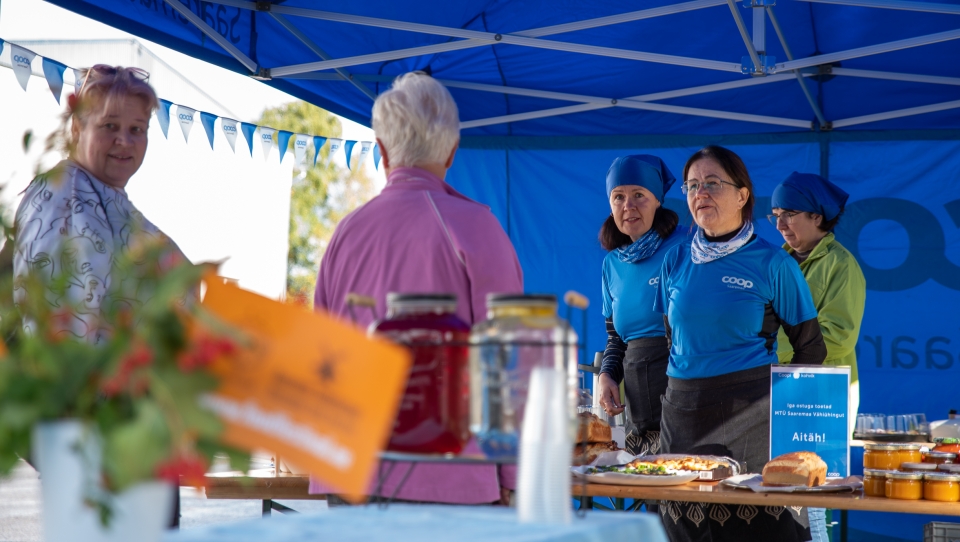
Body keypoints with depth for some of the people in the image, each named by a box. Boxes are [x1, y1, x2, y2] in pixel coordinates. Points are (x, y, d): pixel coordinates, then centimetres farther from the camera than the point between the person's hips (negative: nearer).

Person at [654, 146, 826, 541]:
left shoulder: (773, 264, -3)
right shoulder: (676, 261, 8)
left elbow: (810, 349, 2)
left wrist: (781, 403, -2)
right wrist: (676, 397, 13)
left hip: (750, 415, -4)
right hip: (682, 415, 4)